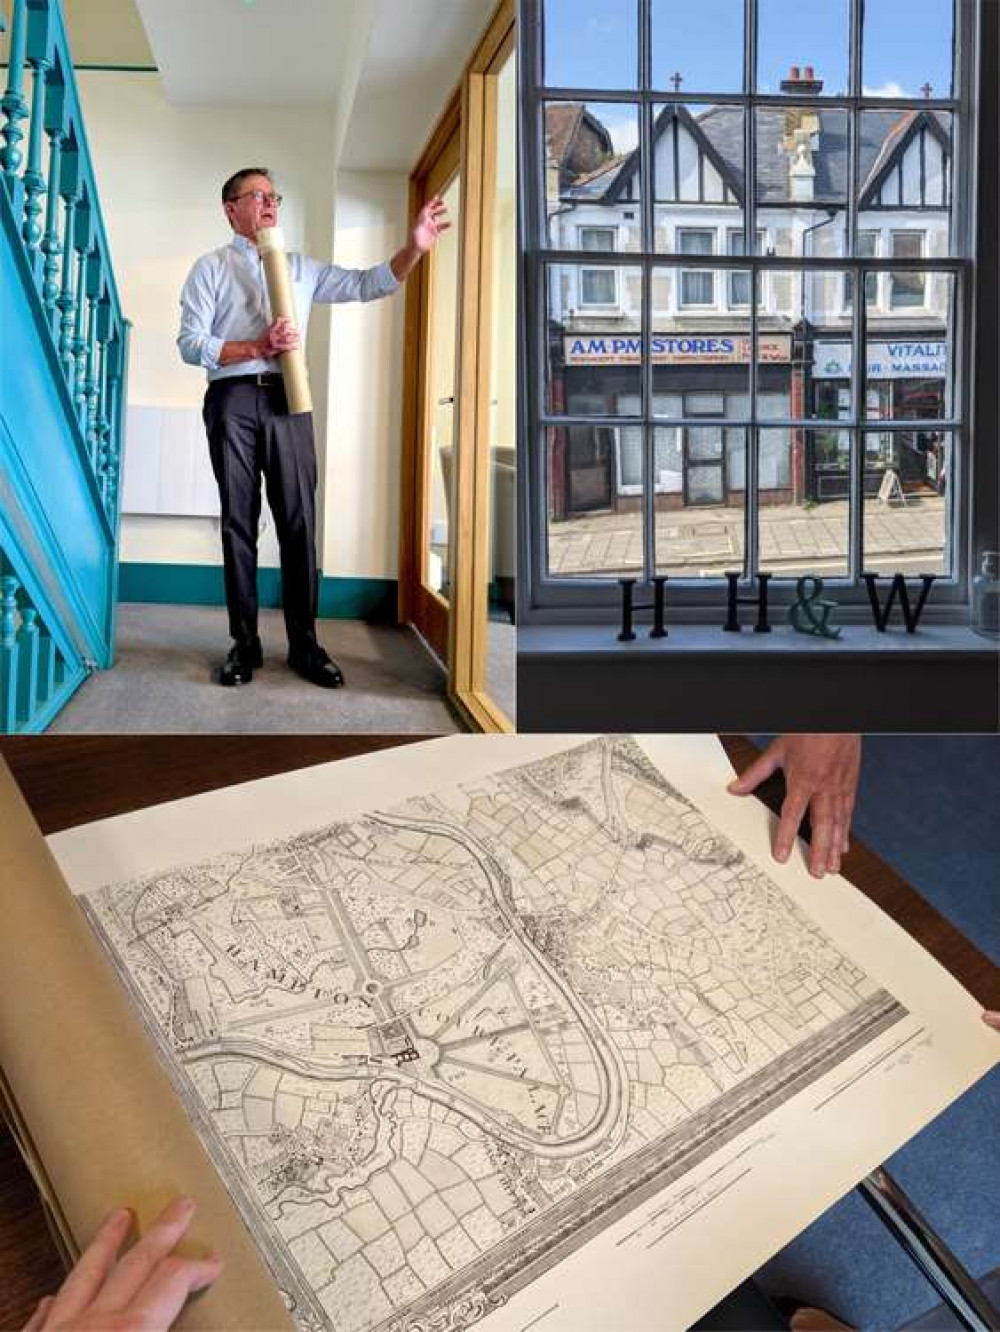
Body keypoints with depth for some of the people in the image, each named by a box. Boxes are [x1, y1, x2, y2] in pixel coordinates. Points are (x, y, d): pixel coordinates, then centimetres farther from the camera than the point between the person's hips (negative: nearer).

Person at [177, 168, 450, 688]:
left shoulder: (301, 268, 20)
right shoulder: (210, 268, 10)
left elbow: (368, 284, 13)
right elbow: (190, 344, 0)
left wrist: (414, 248, -3)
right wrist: (258, 347, -12)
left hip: (286, 398, 2)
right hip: (232, 399, -2)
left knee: (298, 522, -2)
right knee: (239, 521, 0)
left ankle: (304, 644, 4)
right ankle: (244, 644, 6)